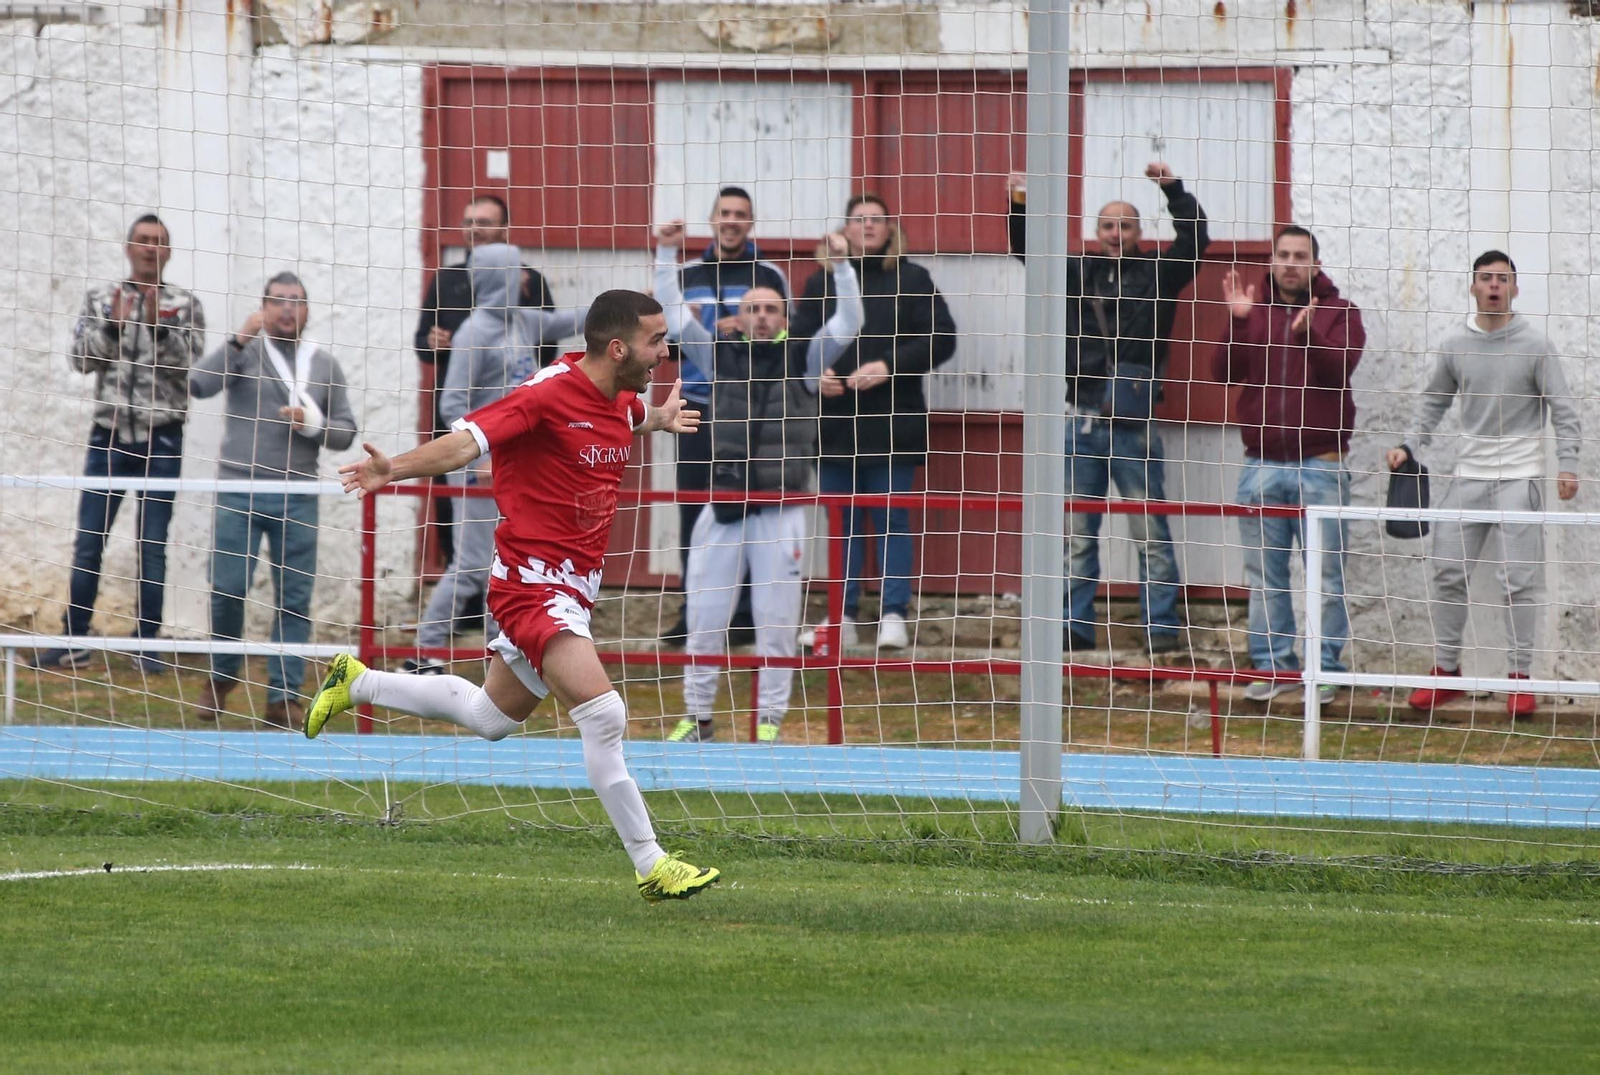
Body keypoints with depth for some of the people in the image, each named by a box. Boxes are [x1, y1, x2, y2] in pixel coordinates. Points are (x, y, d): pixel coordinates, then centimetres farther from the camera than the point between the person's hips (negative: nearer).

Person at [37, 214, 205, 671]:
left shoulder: (186, 305, 2)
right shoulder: (102, 299, 5)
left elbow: (191, 368, -7)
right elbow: (80, 359, -2)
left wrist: (158, 325, -19)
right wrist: (112, 325, -17)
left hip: (161, 442, -1)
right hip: (109, 437, 1)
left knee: (152, 548, 2)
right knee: (88, 543, 3)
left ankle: (147, 645, 8)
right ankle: (75, 640, 9)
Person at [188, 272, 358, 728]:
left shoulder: (325, 366, 12)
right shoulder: (244, 352, 3)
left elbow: (346, 433, 13)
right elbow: (199, 384, -13)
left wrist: (313, 424, -7)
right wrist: (239, 342, -21)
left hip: (297, 498, 2)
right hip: (239, 490, -2)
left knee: (294, 599, 0)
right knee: (228, 589, -3)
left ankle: (284, 696, 5)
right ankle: (222, 678, 18)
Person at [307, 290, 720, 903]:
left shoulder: (623, 401, 6)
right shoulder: (550, 393, -19)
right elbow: (467, 442, -30)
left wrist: (661, 419, 22)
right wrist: (397, 468, -43)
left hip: (574, 586, 9)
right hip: (533, 581, -9)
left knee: (491, 717, 23)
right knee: (603, 713, -20)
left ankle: (357, 683, 39)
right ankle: (650, 866, -16)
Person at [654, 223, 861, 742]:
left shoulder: (802, 358, 6)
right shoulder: (721, 355, 9)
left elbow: (848, 323, -2)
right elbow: (673, 315, 7)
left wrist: (841, 266, -12)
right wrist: (666, 256, 1)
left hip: (780, 513, -1)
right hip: (722, 508, 1)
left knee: (776, 623, 1)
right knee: (704, 619, 4)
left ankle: (770, 722, 9)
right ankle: (698, 718, 15)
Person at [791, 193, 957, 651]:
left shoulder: (911, 280, 5)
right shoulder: (822, 283, 13)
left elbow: (941, 339, -2)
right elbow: (798, 340, 10)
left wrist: (888, 366, -14)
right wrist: (816, 374, -11)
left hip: (891, 422, -3)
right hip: (835, 422, 3)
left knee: (891, 521, -3)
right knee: (842, 523, 5)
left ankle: (894, 615, -2)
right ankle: (843, 617, 9)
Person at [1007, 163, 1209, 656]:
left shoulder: (1157, 273, 5)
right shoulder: (1077, 273, 13)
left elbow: (1195, 241, -4)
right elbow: (1027, 249, 11)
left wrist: (1174, 190, -12)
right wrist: (1020, 207, -5)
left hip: (1134, 424, -3)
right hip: (1082, 420, 3)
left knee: (1150, 533, -1)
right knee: (1076, 533, 7)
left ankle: (1161, 629, 2)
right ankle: (1075, 627, 12)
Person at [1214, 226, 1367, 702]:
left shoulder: (1339, 313, 3)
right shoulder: (1252, 309, 11)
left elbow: (1338, 370, -13)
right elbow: (1227, 371, -1)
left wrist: (1308, 333, -29)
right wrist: (1237, 323, -14)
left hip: (1320, 466, -3)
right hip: (1261, 466, 3)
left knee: (1325, 574, -3)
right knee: (1264, 575, 5)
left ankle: (1326, 667, 2)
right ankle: (1273, 666, 11)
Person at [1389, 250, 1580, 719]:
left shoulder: (1534, 346, -4)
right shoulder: (1455, 346, 5)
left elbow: (1562, 409, -3)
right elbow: (1434, 401, 18)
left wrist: (1568, 465, -14)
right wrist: (1410, 447, 7)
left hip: (1519, 476, -4)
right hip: (1469, 475, 4)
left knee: (1518, 580, -6)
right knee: (1447, 572, 2)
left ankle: (1521, 679, 2)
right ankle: (1446, 670, 13)